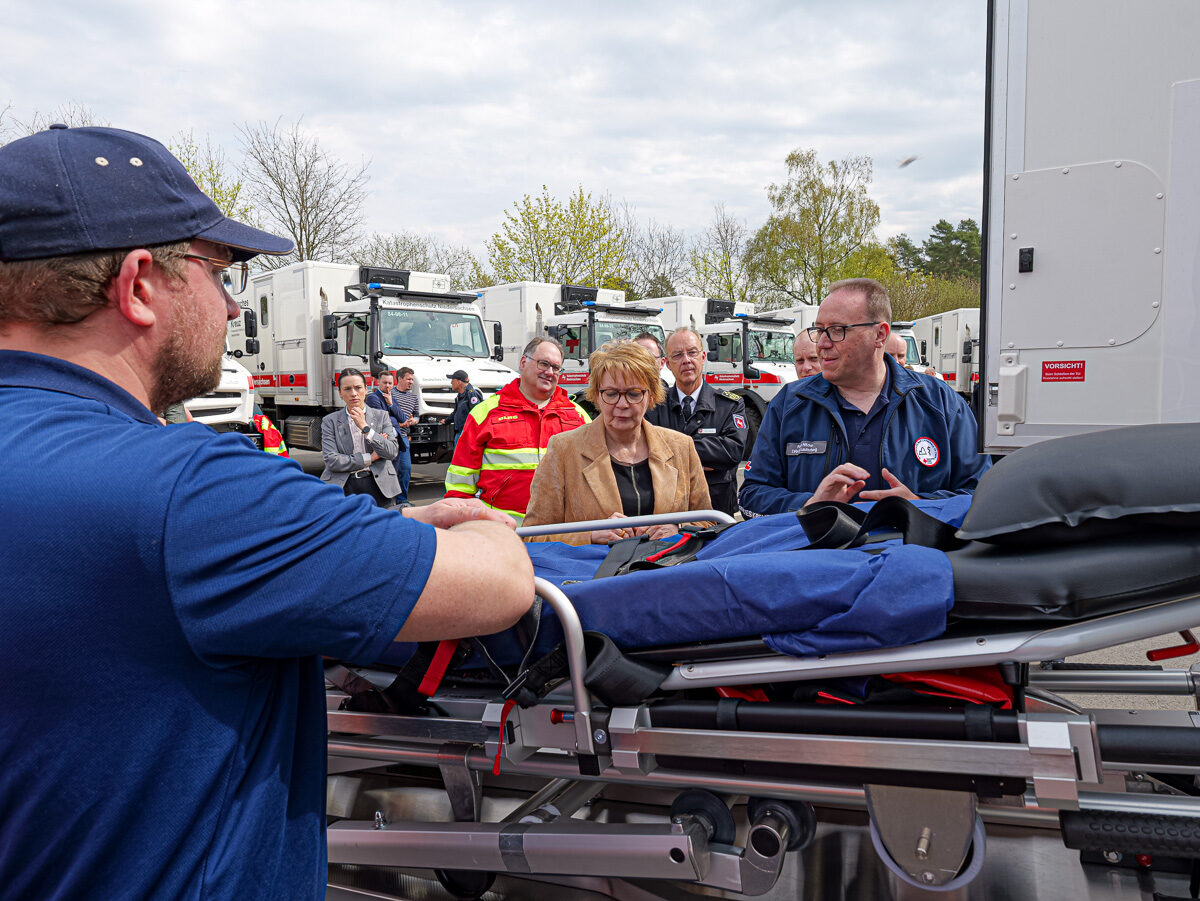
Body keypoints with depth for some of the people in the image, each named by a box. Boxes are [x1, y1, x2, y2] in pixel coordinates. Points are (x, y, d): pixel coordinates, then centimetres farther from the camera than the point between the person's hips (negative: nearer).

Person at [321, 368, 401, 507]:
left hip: (377, 485, 1)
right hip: (345, 488, -1)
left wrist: (365, 427, -10)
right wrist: (370, 458, -6)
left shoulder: (381, 416, 8)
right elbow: (331, 461, -6)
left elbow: (392, 452, -4)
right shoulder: (330, 421, 5)